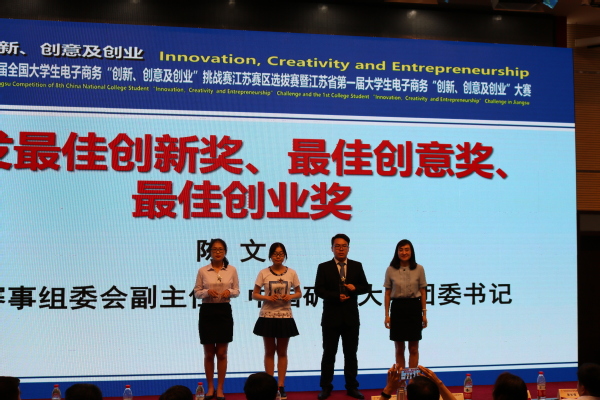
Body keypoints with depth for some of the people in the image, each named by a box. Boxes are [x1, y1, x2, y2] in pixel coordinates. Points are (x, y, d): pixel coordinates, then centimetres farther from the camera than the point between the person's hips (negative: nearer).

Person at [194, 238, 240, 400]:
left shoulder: (232, 270, 2)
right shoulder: (203, 271, -1)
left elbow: (237, 291, 6)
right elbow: (196, 292, 2)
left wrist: (230, 292, -15)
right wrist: (207, 292, -17)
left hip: (224, 311, 0)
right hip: (207, 311, 0)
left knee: (221, 353, 4)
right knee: (209, 353, 6)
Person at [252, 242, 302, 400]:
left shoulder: (291, 273, 1)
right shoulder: (263, 273, -2)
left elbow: (299, 293, 8)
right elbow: (254, 294, 1)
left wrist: (290, 296, -13)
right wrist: (267, 298, -17)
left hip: (285, 316, 1)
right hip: (267, 316, -1)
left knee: (282, 352, 8)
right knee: (269, 352, 8)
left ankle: (281, 386, 14)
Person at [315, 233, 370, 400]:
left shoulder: (357, 266, 7)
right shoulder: (324, 267, 1)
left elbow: (366, 287, 7)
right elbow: (319, 289, -6)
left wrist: (355, 288, -13)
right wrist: (337, 296, -18)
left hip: (351, 317, 2)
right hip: (331, 317, -2)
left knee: (351, 354, 8)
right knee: (329, 354, 4)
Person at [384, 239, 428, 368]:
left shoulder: (419, 269, -1)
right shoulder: (391, 270, -1)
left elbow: (423, 292, 3)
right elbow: (387, 294, 2)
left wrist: (424, 313, 2)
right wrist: (387, 315, 0)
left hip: (414, 308, 0)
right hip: (397, 308, 0)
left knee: (413, 349, 4)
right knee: (399, 349, 7)